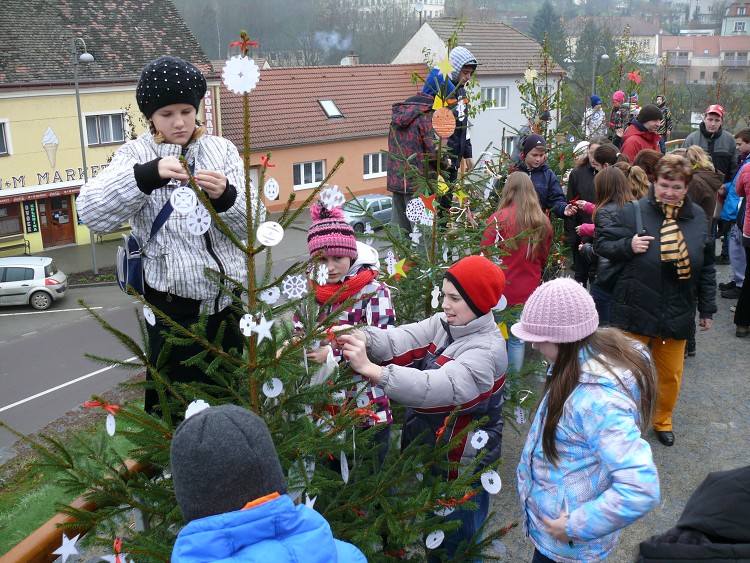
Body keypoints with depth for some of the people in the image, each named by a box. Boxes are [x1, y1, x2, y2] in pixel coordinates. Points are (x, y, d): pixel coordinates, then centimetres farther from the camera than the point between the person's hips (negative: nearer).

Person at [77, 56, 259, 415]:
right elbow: (92, 213, -16)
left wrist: (225, 196, -21)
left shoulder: (222, 150, 4)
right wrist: (148, 175, -30)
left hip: (230, 302, 3)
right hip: (172, 309, -2)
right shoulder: (137, 154, -2)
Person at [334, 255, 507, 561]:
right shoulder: (443, 324, -1)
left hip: (462, 464, -7)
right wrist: (361, 338, -36)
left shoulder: (487, 350, -26)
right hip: (426, 449, 7)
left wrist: (370, 369, -48)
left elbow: (438, 389, -40)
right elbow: (400, 341, -16)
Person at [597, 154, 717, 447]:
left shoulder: (697, 217, 1)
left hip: (678, 313, 3)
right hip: (636, 311, -3)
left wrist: (707, 308, 11)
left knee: (671, 374, 16)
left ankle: (662, 420, 40)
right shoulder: (634, 212, -11)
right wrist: (628, 245, -24)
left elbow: (706, 267, 9)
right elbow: (601, 245, -4)